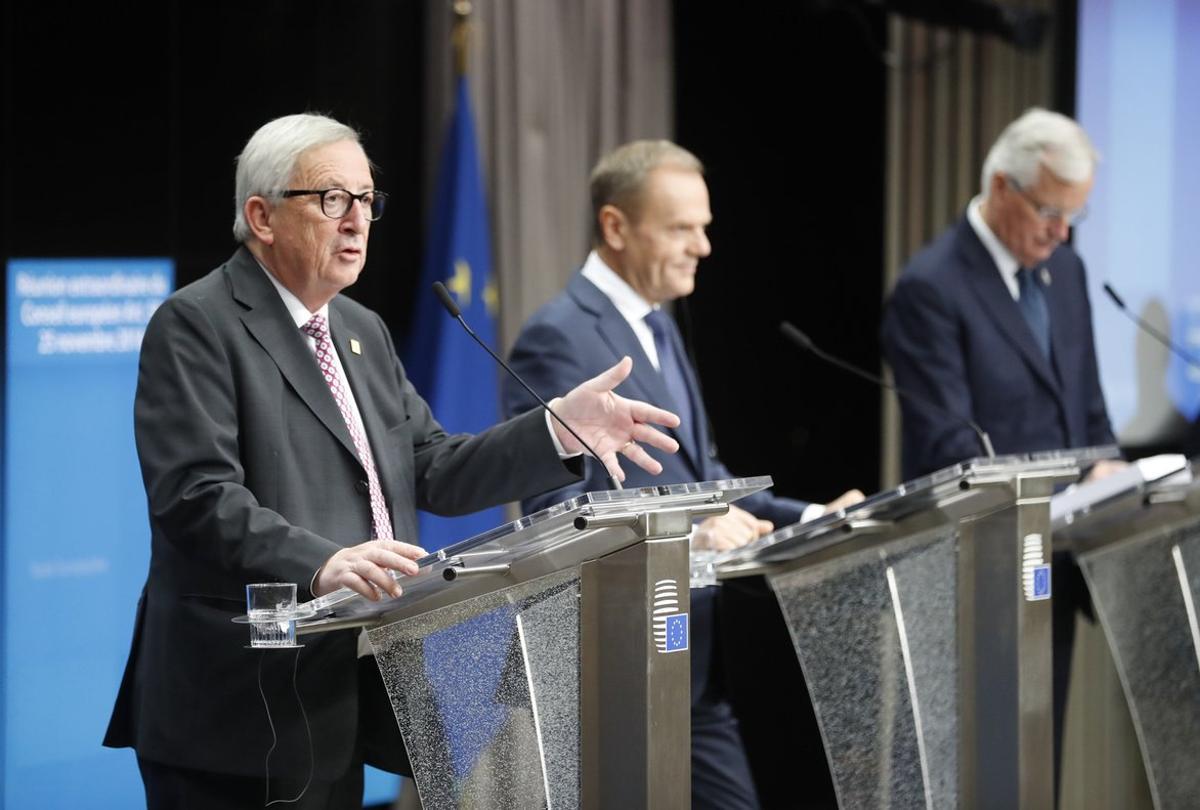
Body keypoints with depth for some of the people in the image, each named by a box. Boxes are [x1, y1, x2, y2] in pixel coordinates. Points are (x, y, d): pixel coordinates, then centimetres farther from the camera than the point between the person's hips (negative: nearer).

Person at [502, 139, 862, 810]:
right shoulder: (559, 338, -14)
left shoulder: (658, 327, 16)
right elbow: (554, 508, -21)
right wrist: (687, 531, -32)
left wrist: (810, 518, 6)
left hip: (697, 659, 9)